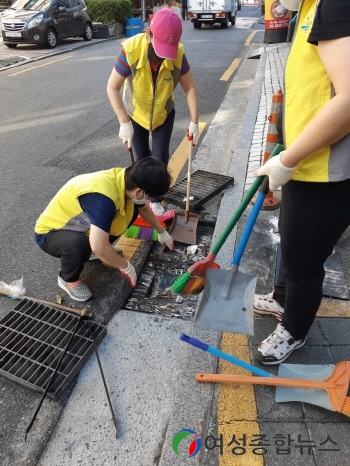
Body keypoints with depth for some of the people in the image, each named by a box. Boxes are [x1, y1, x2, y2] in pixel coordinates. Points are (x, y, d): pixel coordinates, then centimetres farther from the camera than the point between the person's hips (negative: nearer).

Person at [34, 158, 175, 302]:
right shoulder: (102, 196, -40)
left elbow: (144, 208, 8)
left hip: (78, 226, 7)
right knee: (78, 244, -40)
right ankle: (68, 279, -6)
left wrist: (162, 232, 19)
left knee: (131, 208, -3)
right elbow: (98, 247, -46)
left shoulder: (126, 179, -13)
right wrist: (126, 266, -28)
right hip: (50, 232, -7)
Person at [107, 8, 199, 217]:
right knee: (142, 158, 8)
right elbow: (112, 88, -27)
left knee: (161, 156, -3)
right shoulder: (131, 49, -31)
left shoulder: (178, 53, -24)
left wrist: (194, 122, -19)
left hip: (164, 113, 1)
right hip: (135, 113, -1)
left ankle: (156, 200, 14)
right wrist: (124, 123, -33)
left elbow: (190, 87, -14)